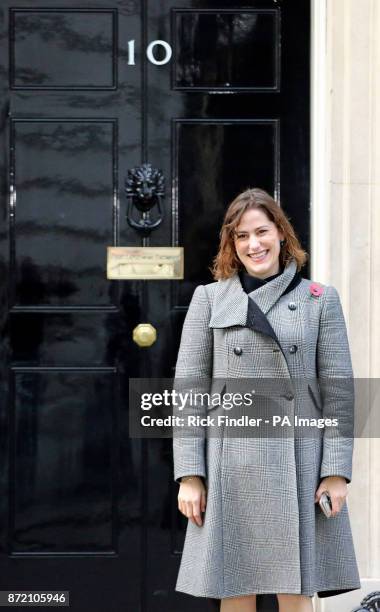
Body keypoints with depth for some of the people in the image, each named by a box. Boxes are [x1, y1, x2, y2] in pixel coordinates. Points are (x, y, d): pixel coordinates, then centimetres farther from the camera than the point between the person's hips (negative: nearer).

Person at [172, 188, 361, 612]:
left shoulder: (320, 300, 7)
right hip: (230, 468, 0)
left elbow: (338, 391, 4)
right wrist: (189, 474, -3)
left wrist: (336, 471, -3)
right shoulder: (209, 299, 7)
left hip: (298, 465, 0)